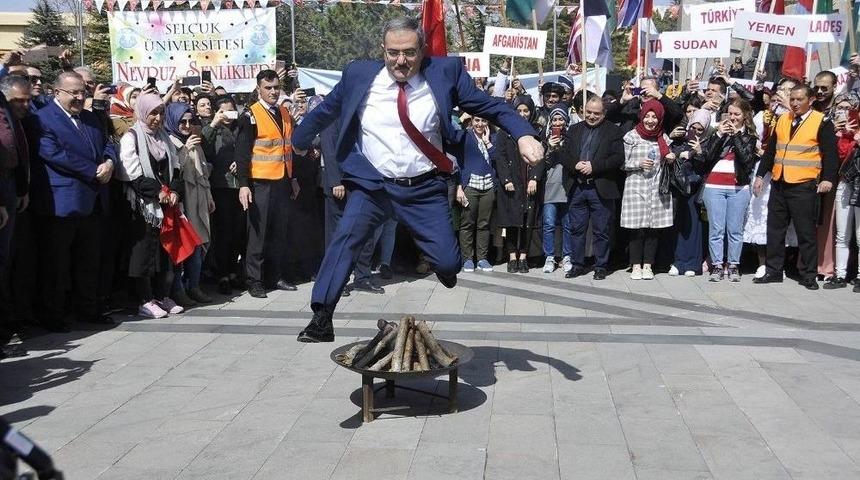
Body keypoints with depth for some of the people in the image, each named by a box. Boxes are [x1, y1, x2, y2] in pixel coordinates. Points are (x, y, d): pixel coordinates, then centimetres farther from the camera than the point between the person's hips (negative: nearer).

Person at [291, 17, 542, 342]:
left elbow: (488, 106, -1)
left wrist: (524, 135, -16)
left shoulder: (444, 72, -2)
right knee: (344, 240, -20)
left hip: (425, 189, 0)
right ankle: (321, 319, -13)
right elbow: (325, 111, 16)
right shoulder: (359, 75, 1)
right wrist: (298, 141, 26)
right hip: (372, 185, 1)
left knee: (448, 263, -5)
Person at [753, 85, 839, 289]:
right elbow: (770, 150, 17)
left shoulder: (822, 122, -3)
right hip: (779, 184, 6)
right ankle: (773, 271, 17)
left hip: (804, 186, -5)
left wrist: (828, 178, -19)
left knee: (806, 232, 0)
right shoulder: (782, 120, 13)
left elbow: (830, 153, -8)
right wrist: (760, 175, 13)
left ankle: (808, 276, 9)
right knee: (775, 229, 8)